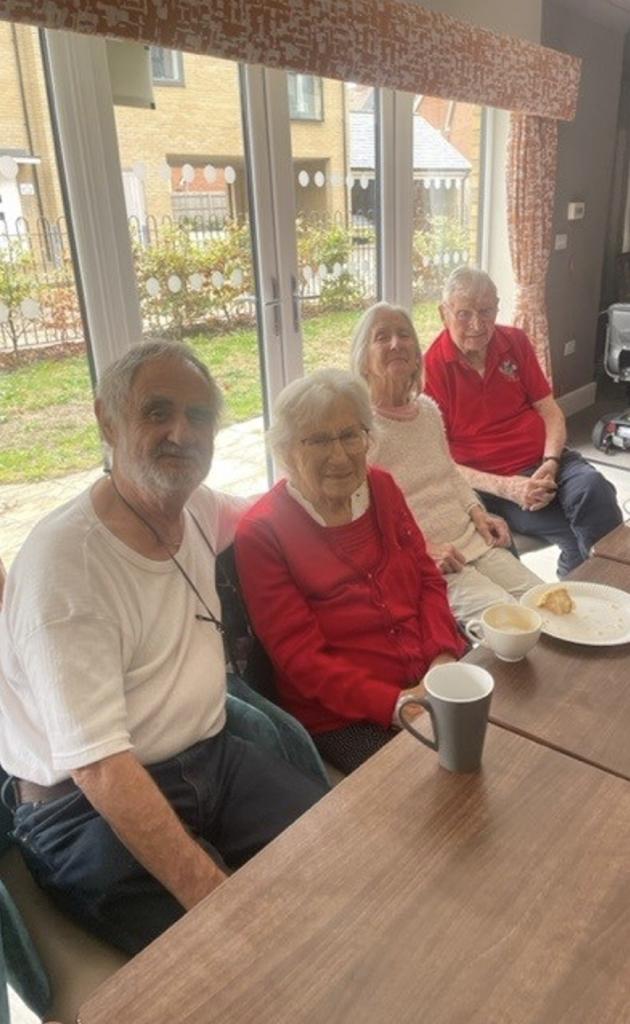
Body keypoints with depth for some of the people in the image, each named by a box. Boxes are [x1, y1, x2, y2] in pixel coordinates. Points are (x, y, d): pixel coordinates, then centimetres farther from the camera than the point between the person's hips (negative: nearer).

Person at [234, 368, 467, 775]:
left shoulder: (382, 487, 6)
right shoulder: (262, 532, -11)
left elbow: (428, 577, 9)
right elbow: (299, 655, -13)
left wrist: (445, 656, -9)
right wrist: (396, 704, -22)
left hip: (431, 681, 6)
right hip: (344, 717, -5)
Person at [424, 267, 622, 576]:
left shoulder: (515, 342, 8)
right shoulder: (432, 368, -8)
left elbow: (550, 411, 9)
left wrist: (550, 464, -11)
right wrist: (504, 487, -19)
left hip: (544, 461, 5)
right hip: (490, 483, -4)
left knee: (593, 488, -28)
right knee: (579, 538, -26)